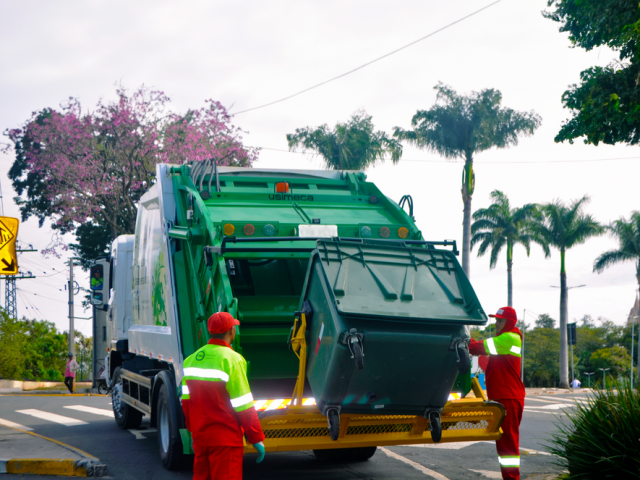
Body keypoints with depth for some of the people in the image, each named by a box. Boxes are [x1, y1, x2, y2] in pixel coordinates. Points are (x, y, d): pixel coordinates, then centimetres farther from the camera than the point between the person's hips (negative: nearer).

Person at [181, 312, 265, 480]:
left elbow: (186, 400, 13)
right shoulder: (232, 360, -14)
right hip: (226, 440, -7)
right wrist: (256, 438, -7)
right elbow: (243, 405, -13)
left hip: (200, 437, 7)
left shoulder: (192, 359, 7)